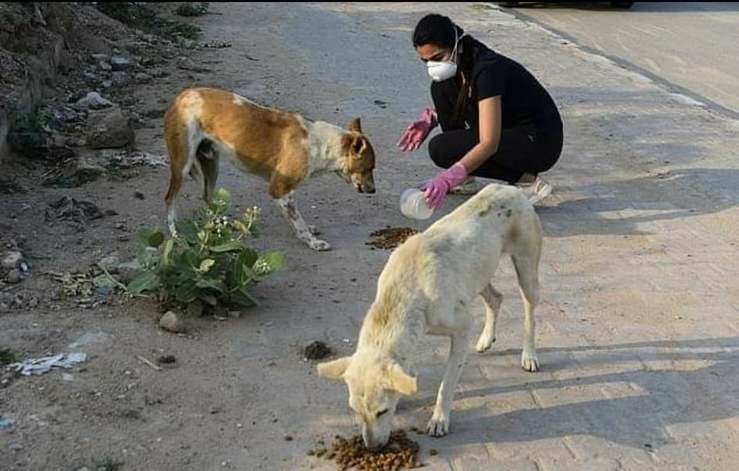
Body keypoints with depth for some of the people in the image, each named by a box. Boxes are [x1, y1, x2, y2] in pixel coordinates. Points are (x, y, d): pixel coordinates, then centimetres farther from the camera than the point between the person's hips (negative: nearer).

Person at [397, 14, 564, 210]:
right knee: (441, 89, -3)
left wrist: (448, 177, -43)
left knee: (440, 148, -21)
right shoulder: (462, 61, -2)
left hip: (541, 142, -9)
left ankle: (525, 180, -8)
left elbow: (490, 144, -35)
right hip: (509, 132, 9)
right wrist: (431, 118, 0)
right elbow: (448, 104, 21)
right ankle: (464, 179, 4)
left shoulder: (488, 68, -28)